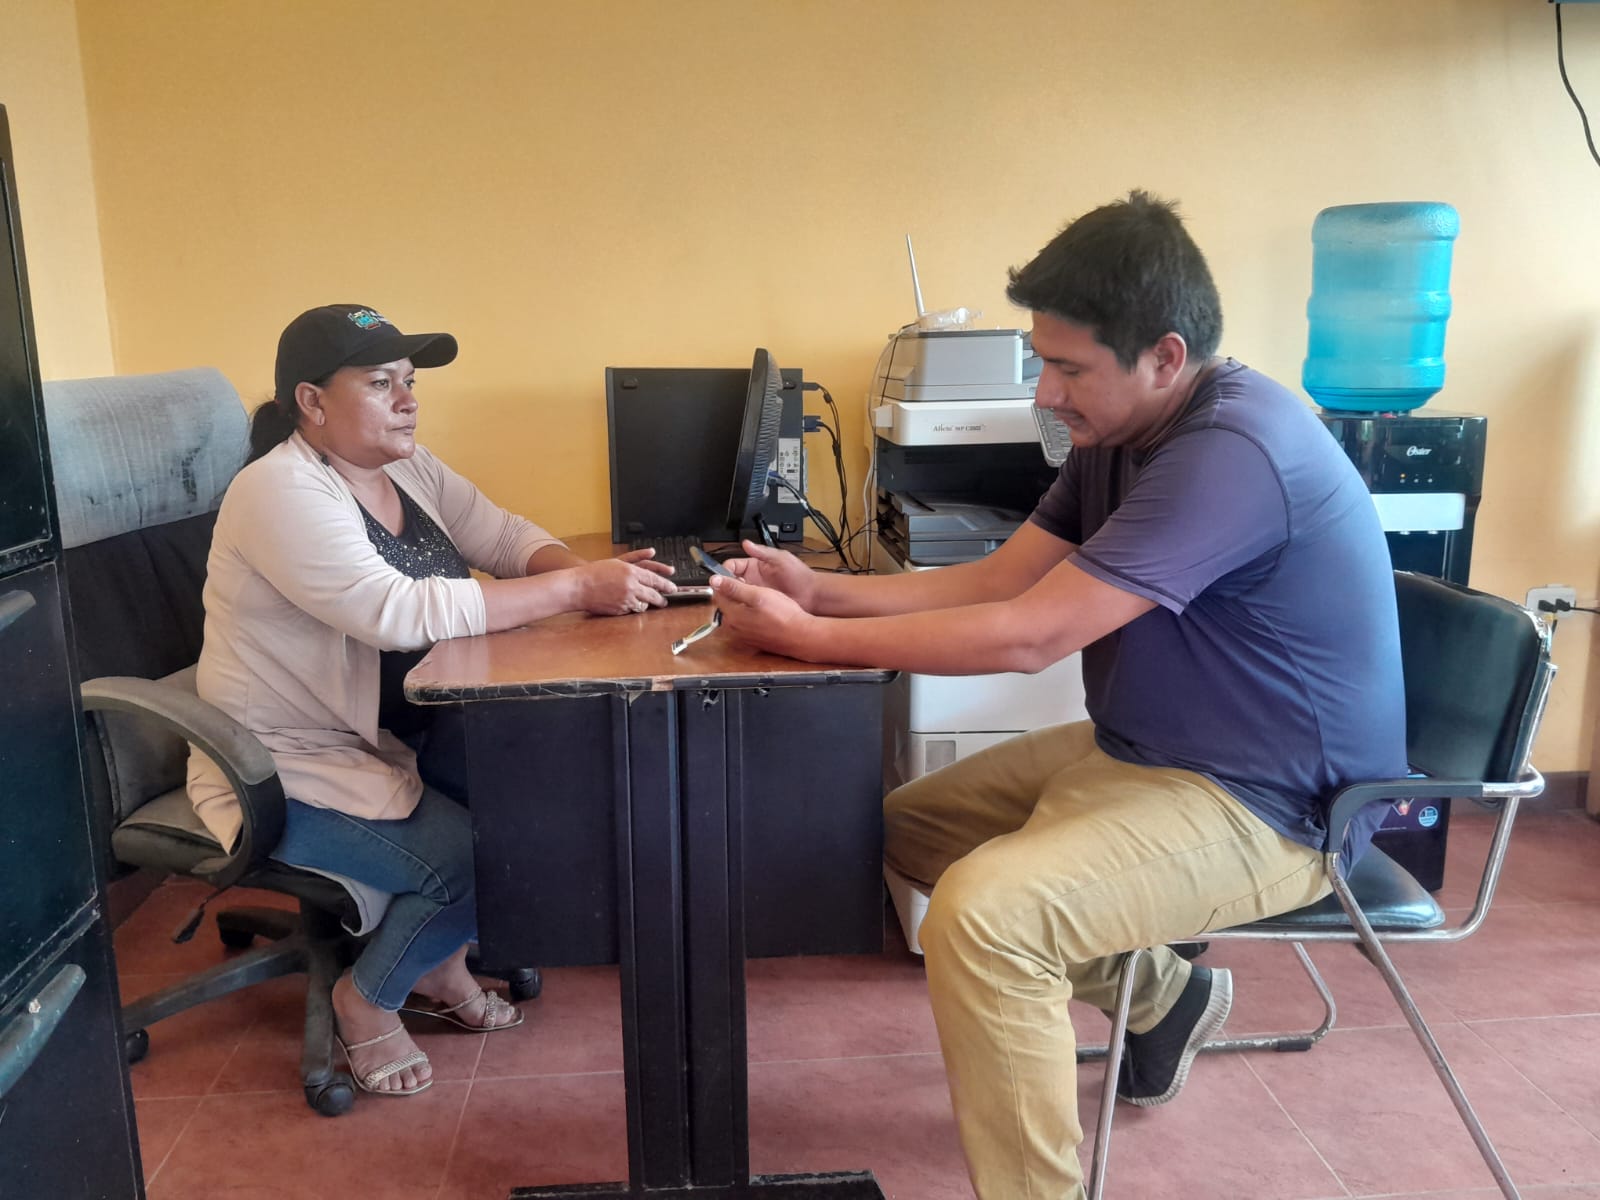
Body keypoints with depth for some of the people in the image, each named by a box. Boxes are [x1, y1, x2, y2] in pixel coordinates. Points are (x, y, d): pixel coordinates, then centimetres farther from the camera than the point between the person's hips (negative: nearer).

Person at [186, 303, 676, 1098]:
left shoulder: (407, 468, 5)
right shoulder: (281, 492, -23)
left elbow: (508, 538, 2)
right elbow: (399, 611, -35)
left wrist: (591, 575, -21)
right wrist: (574, 590, -36)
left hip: (397, 739, 8)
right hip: (291, 772, -8)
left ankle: (438, 967, 16)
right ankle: (367, 1000, 9)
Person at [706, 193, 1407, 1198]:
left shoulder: (1231, 454, -27)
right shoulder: (1125, 433, 4)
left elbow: (1027, 636, -30)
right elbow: (997, 581, 4)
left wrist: (804, 639, -22)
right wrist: (824, 591, -9)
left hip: (1266, 803, -10)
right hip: (1146, 749, 10)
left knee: (983, 912, -29)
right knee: (911, 825, 12)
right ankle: (1161, 996, 24)